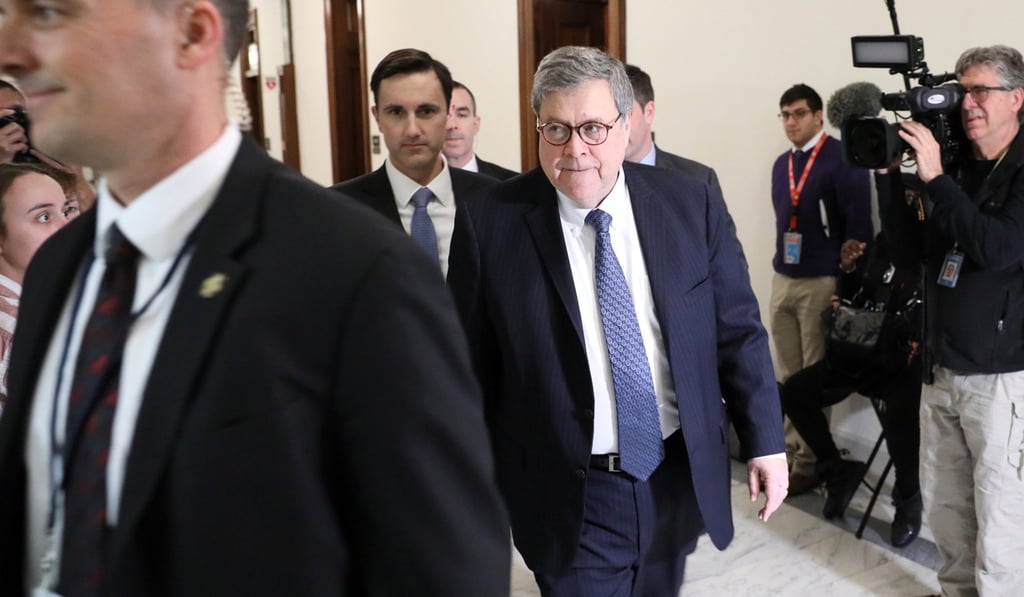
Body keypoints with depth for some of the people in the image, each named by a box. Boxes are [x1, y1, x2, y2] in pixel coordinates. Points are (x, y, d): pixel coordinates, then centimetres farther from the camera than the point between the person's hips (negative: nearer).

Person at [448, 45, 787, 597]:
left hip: (680, 478, 4)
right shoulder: (493, 223, -11)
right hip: (568, 496, -3)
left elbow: (738, 330, 2)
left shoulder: (692, 205, -5)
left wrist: (764, 441, 1)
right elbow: (469, 367, -5)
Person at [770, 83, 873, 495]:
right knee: (788, 376, 10)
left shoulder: (843, 159, -8)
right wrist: (783, 267, 13)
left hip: (822, 282, -6)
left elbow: (859, 224, -11)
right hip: (783, 280, 7)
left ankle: (809, 462, 9)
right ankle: (789, 453, 19)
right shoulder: (781, 165, 13)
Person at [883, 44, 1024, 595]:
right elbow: (916, 249, 11)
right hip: (940, 370, 6)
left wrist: (935, 180, -20)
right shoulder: (956, 166, 10)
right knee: (943, 507, 14)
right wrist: (890, 178, 0)